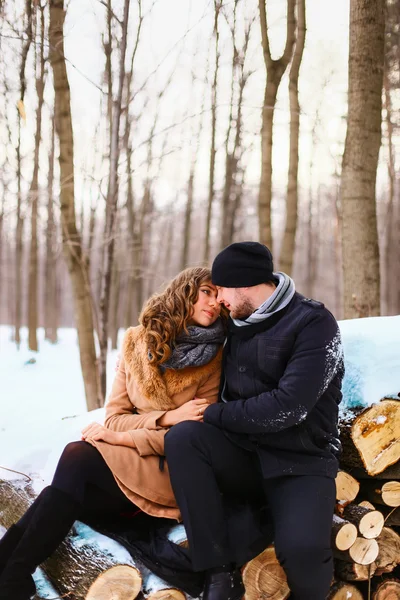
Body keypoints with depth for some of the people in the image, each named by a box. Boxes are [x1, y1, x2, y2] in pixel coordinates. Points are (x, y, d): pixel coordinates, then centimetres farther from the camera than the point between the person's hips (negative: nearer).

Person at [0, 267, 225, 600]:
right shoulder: (138, 341, 4)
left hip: (172, 471, -4)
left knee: (77, 458, -28)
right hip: (123, 462, 4)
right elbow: (115, 417, 3)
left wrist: (121, 438, -14)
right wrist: (168, 417, -15)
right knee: (62, 498, -28)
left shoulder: (214, 358, -5)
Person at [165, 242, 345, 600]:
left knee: (300, 548, -34)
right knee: (182, 438, -24)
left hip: (301, 461, -6)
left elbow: (287, 408, -21)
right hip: (245, 453, 6)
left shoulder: (314, 323, -11)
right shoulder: (239, 324, 11)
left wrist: (214, 414, -13)